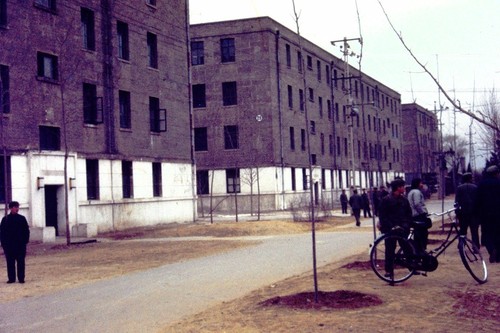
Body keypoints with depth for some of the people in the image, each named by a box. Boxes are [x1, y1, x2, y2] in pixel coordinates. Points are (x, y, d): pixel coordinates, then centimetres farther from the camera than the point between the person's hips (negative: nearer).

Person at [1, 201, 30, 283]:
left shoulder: (22, 218, 3)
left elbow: (26, 230, 3)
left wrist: (25, 241, -5)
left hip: (20, 244, 0)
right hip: (9, 245, 1)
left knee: (21, 262, 3)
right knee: (10, 262, 4)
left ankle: (21, 278, 7)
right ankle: (11, 278, 11)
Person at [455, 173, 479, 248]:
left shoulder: (459, 188, 1)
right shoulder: (475, 187, 0)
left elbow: (457, 200, -4)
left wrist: (457, 211, -1)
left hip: (463, 212, 1)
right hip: (473, 211, -1)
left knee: (462, 230, 10)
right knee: (474, 231, 2)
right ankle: (476, 247, -2)